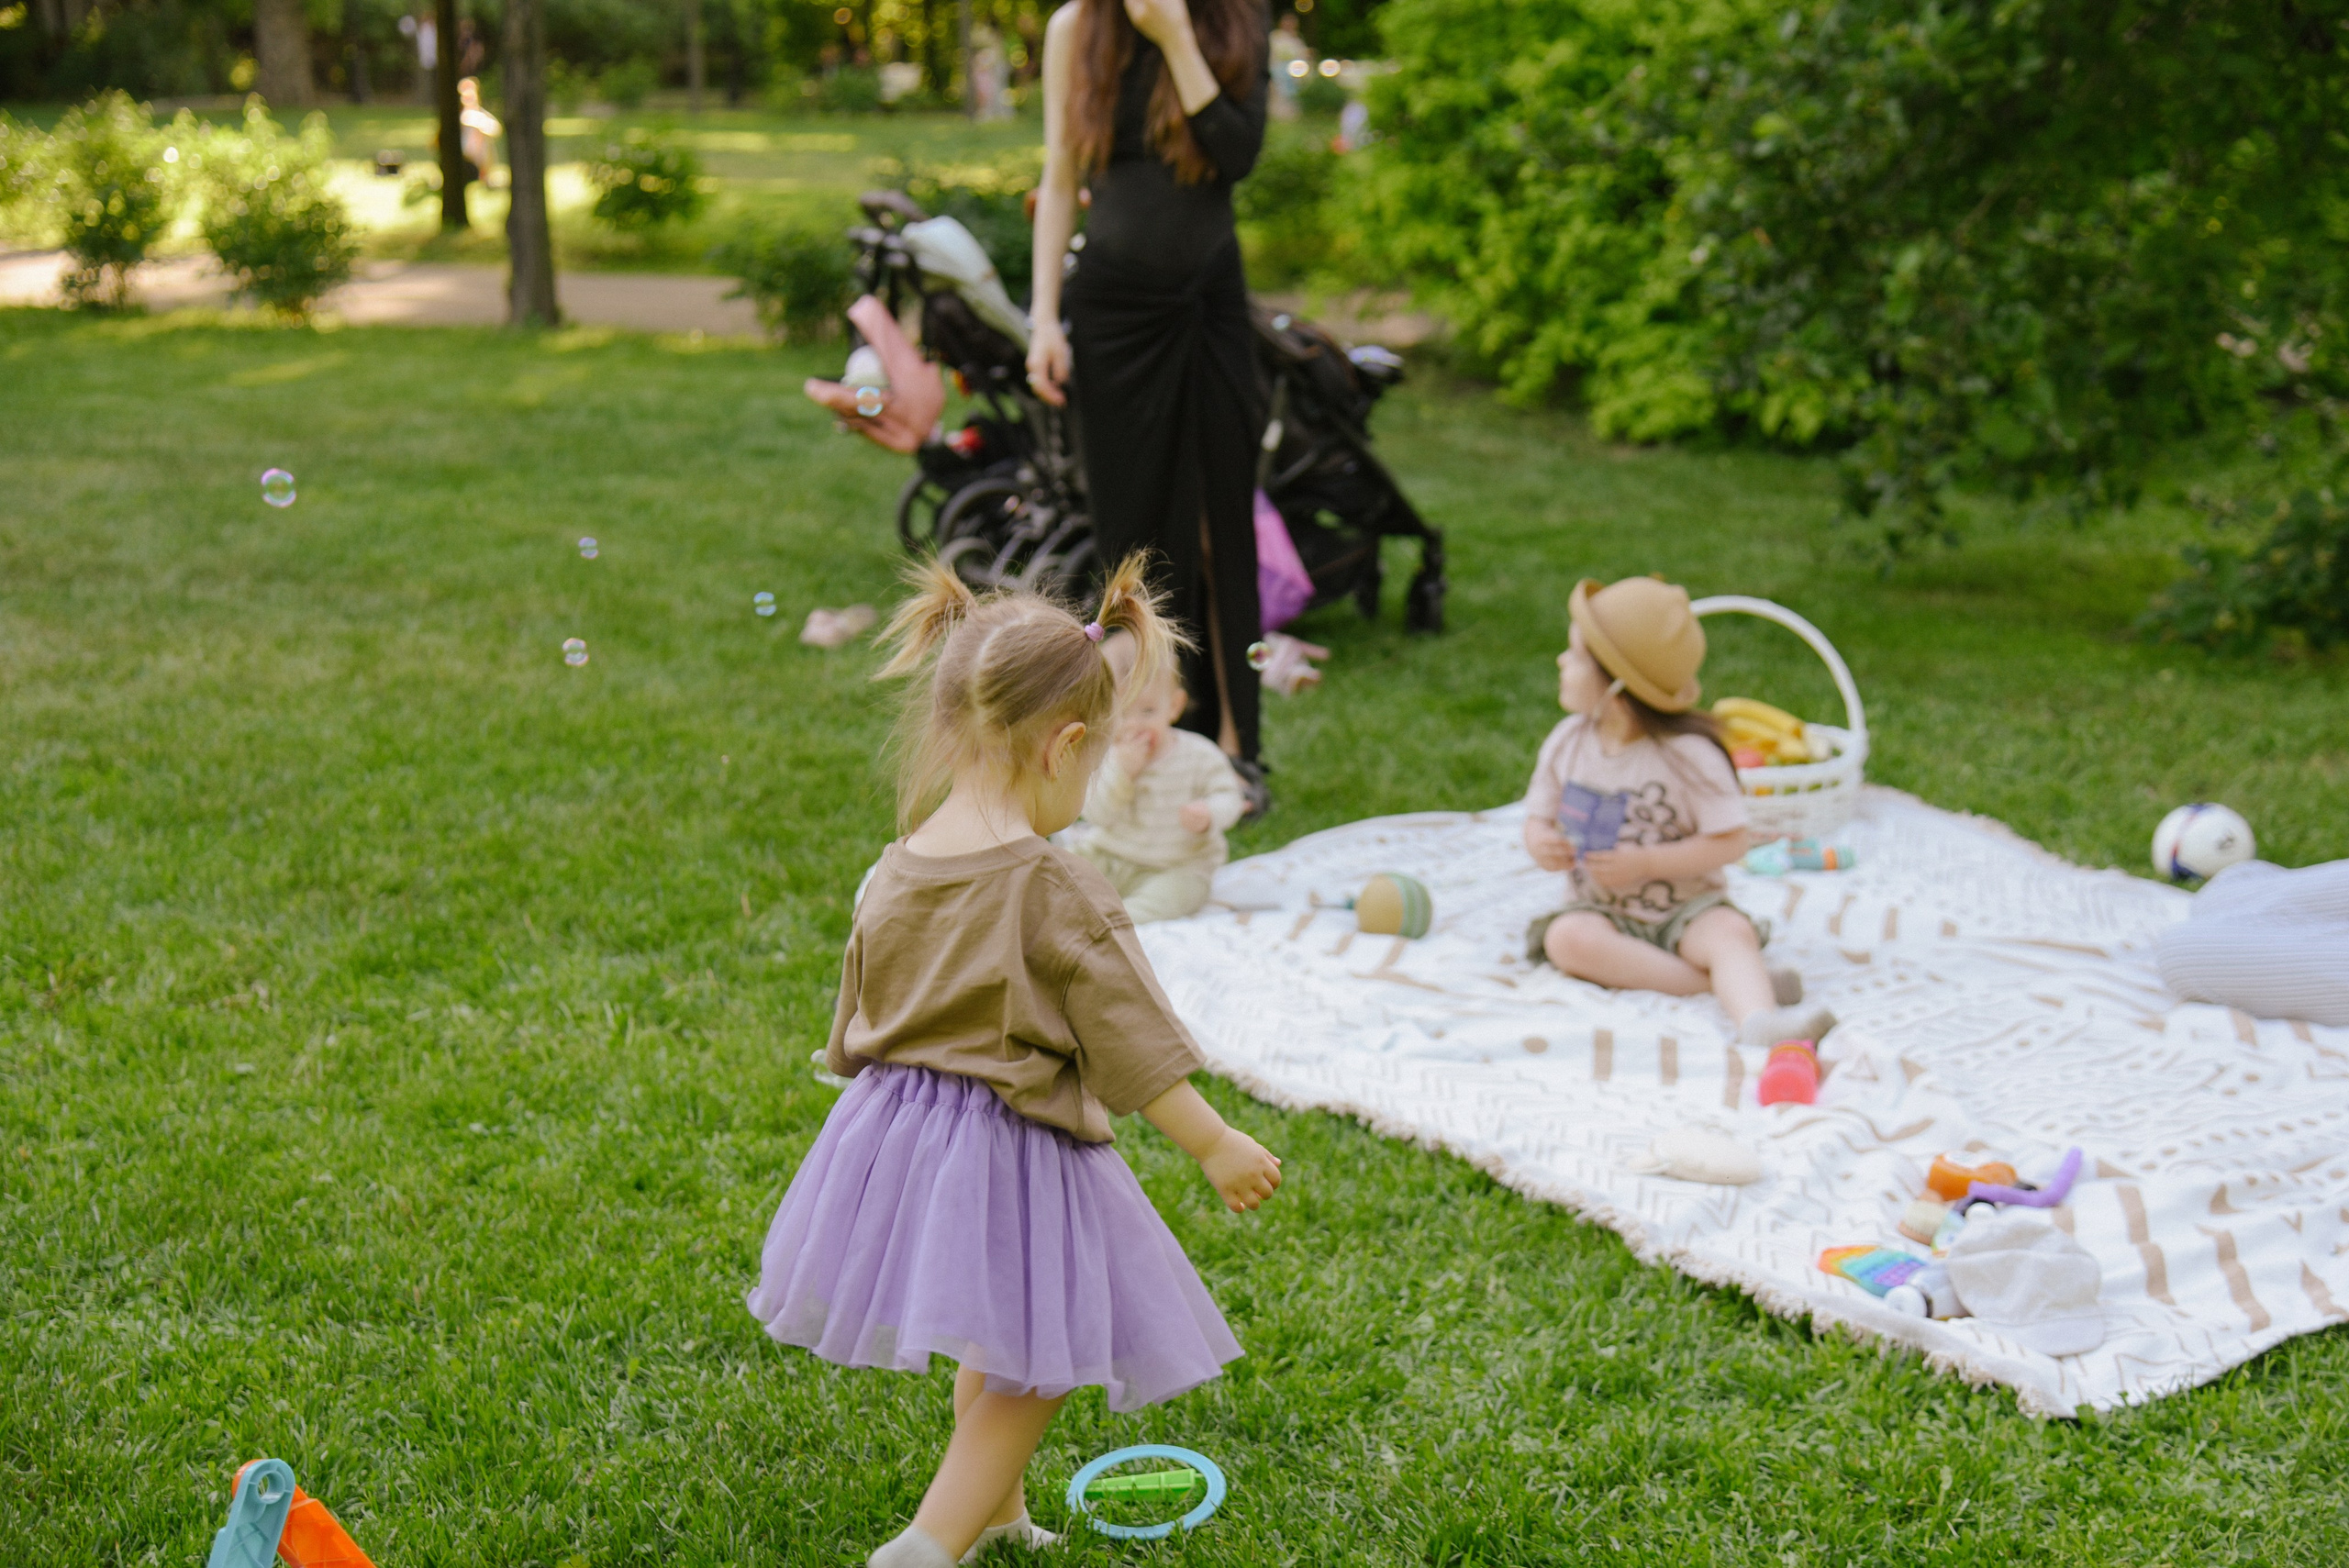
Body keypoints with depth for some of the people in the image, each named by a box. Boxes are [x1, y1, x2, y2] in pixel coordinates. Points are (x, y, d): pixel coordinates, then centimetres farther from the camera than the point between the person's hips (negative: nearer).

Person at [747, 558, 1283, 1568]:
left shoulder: (896, 874, 1)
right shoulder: (1054, 892, -19)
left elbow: (857, 1029, 12)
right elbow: (1130, 1038, -14)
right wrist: (1215, 1145, -4)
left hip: (900, 1131, 7)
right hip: (1013, 1151, -7)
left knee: (996, 1355, 27)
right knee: (1030, 1371, 7)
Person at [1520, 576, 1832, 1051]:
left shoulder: (1689, 754, -13)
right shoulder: (1567, 743, 2)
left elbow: (1730, 842, -13)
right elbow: (1539, 815, 10)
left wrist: (1644, 862, -21)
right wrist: (1540, 844, -15)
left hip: (1686, 908, -3)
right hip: (1601, 911, 3)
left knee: (1731, 934, -33)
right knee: (1567, 938, -30)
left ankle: (1760, 1020, -62)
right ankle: (1724, 983, -35)